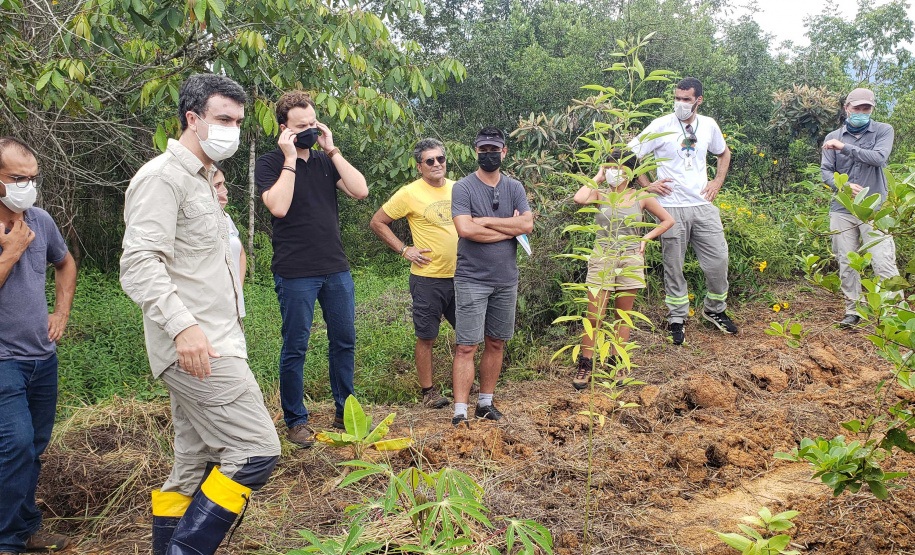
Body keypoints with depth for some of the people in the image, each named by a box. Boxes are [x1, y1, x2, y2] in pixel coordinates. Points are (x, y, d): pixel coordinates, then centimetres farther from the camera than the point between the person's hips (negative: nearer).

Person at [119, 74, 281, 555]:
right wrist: (183, 326, -32)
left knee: (195, 467, 13)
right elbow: (139, 264, -21)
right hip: (196, 348, -10)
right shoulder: (162, 177, -10)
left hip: (207, 345, 10)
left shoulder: (199, 179, 21)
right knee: (255, 451, -12)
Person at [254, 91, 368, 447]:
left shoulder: (325, 161, 11)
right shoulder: (269, 164, -2)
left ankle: (345, 412, 25)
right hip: (295, 274, -5)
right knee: (295, 348, 2)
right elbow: (279, 206, -19)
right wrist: (290, 159, -15)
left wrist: (332, 150, -4)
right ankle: (296, 420, 16)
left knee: (344, 342, 11)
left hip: (336, 270, 5)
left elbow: (360, 191, -3)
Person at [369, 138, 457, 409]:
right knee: (427, 337, 2)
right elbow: (377, 222, -2)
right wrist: (404, 249, -8)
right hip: (428, 278, -5)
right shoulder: (410, 194, -9)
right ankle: (428, 391, 16)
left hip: (460, 275, 5)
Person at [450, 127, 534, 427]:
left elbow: (527, 224, -7)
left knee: (495, 343, 11)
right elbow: (465, 229, -19)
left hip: (506, 279, 5)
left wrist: (485, 221, -12)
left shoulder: (515, 187, 8)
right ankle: (460, 413, -3)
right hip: (472, 280, -4)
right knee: (467, 347, -6)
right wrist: (508, 228, -10)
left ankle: (485, 403, 23)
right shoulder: (463, 188, -4)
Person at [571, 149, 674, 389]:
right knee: (593, 316, -5)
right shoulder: (600, 195, 1)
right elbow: (579, 199, -22)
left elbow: (668, 220, 14)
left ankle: (616, 363, 19)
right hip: (602, 259, -1)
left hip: (630, 260, 1)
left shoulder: (641, 198, 4)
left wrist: (645, 238, 3)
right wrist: (597, 178, -7)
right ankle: (585, 365, 5)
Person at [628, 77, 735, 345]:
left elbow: (724, 154, 26)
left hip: (703, 205, 3)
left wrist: (717, 182, 12)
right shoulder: (661, 126, -5)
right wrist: (647, 185, -5)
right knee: (673, 266, 3)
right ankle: (676, 320, 17)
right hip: (671, 207, -3)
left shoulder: (708, 125, 8)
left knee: (718, 260, 4)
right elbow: (629, 154, -2)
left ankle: (715, 310, 27)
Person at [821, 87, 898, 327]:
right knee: (846, 263, 4)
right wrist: (844, 185, -15)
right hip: (842, 210, 3)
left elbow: (878, 158, -13)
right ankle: (853, 311, 15)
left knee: (884, 262, -10)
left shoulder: (883, 131, 4)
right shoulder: (833, 138, 10)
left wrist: (845, 147, -15)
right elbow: (826, 171, 4)